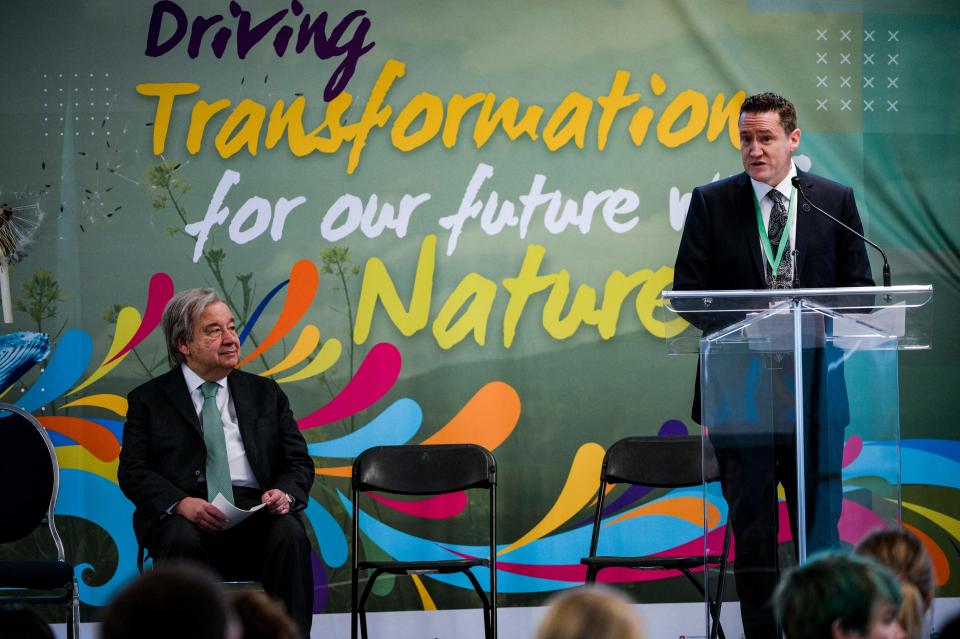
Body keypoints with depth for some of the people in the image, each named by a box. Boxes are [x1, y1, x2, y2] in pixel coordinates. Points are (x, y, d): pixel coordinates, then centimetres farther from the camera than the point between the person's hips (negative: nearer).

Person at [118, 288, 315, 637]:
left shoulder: (265, 393, 20)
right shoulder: (149, 399, 13)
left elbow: (299, 463, 15)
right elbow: (133, 471, 2)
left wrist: (285, 493, -10)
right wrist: (180, 503, -18)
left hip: (256, 510, 2)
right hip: (185, 516, -2)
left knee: (290, 535, -31)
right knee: (181, 540, -36)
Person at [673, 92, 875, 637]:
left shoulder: (835, 200, 6)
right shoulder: (711, 203, 4)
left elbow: (859, 287, 6)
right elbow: (687, 290, 1)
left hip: (814, 384, 1)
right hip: (741, 386, -1)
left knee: (820, 520, 4)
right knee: (752, 525, 3)